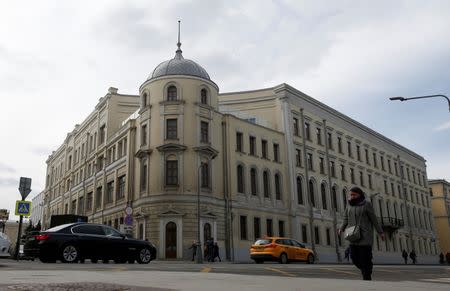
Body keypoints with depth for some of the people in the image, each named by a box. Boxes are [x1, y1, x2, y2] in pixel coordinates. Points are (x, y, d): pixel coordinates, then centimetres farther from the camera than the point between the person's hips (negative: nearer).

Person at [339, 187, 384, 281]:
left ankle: (367, 278, 4)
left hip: (365, 237, -5)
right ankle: (365, 270, 26)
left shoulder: (367, 204, -3)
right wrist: (341, 229, -4)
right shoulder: (350, 206, 11)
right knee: (354, 257, 1)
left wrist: (380, 232, -3)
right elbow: (346, 220, 10)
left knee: (365, 258, -5)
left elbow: (374, 219, -2)